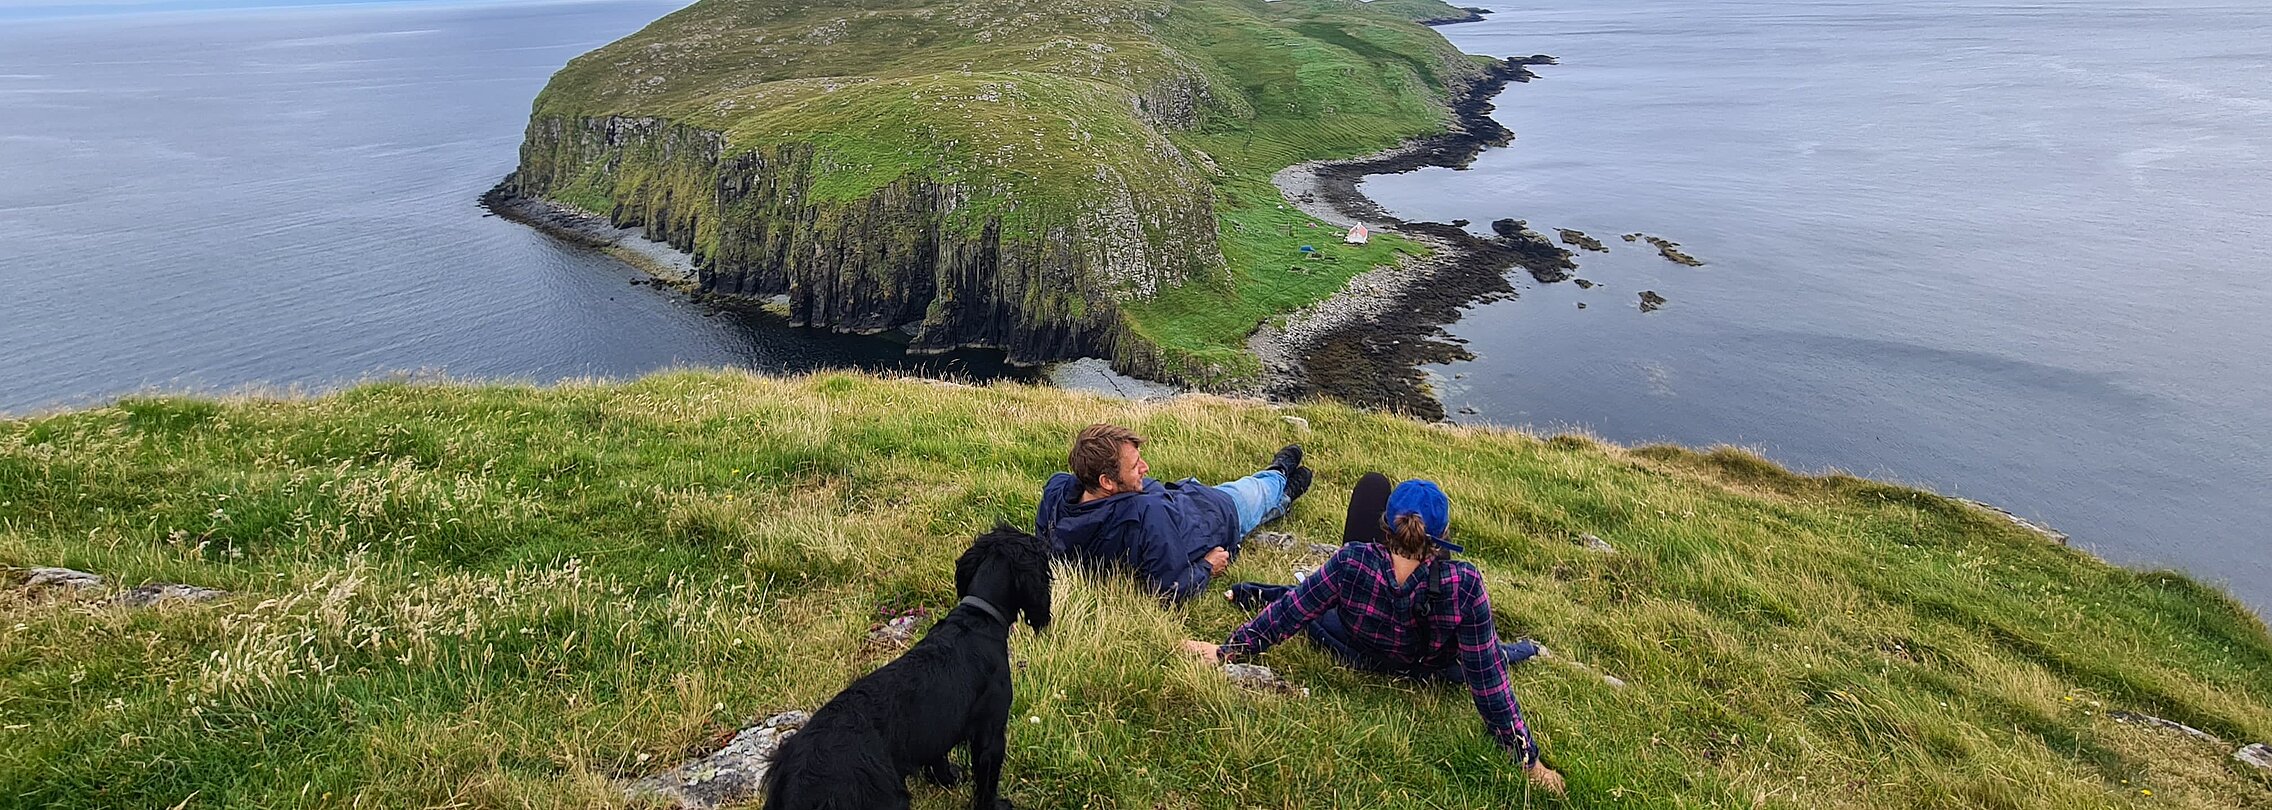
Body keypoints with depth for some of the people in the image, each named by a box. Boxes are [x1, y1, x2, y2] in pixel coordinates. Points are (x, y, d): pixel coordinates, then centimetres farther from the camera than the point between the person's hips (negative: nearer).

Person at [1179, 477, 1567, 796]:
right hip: (1425, 671, 0)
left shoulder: (1352, 562, -38)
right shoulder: (1464, 586, -39)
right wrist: (1529, 759, -18)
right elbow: (1487, 682, -31)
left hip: (1354, 656, 0)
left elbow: (1288, 614, -26)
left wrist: (1226, 650, -11)